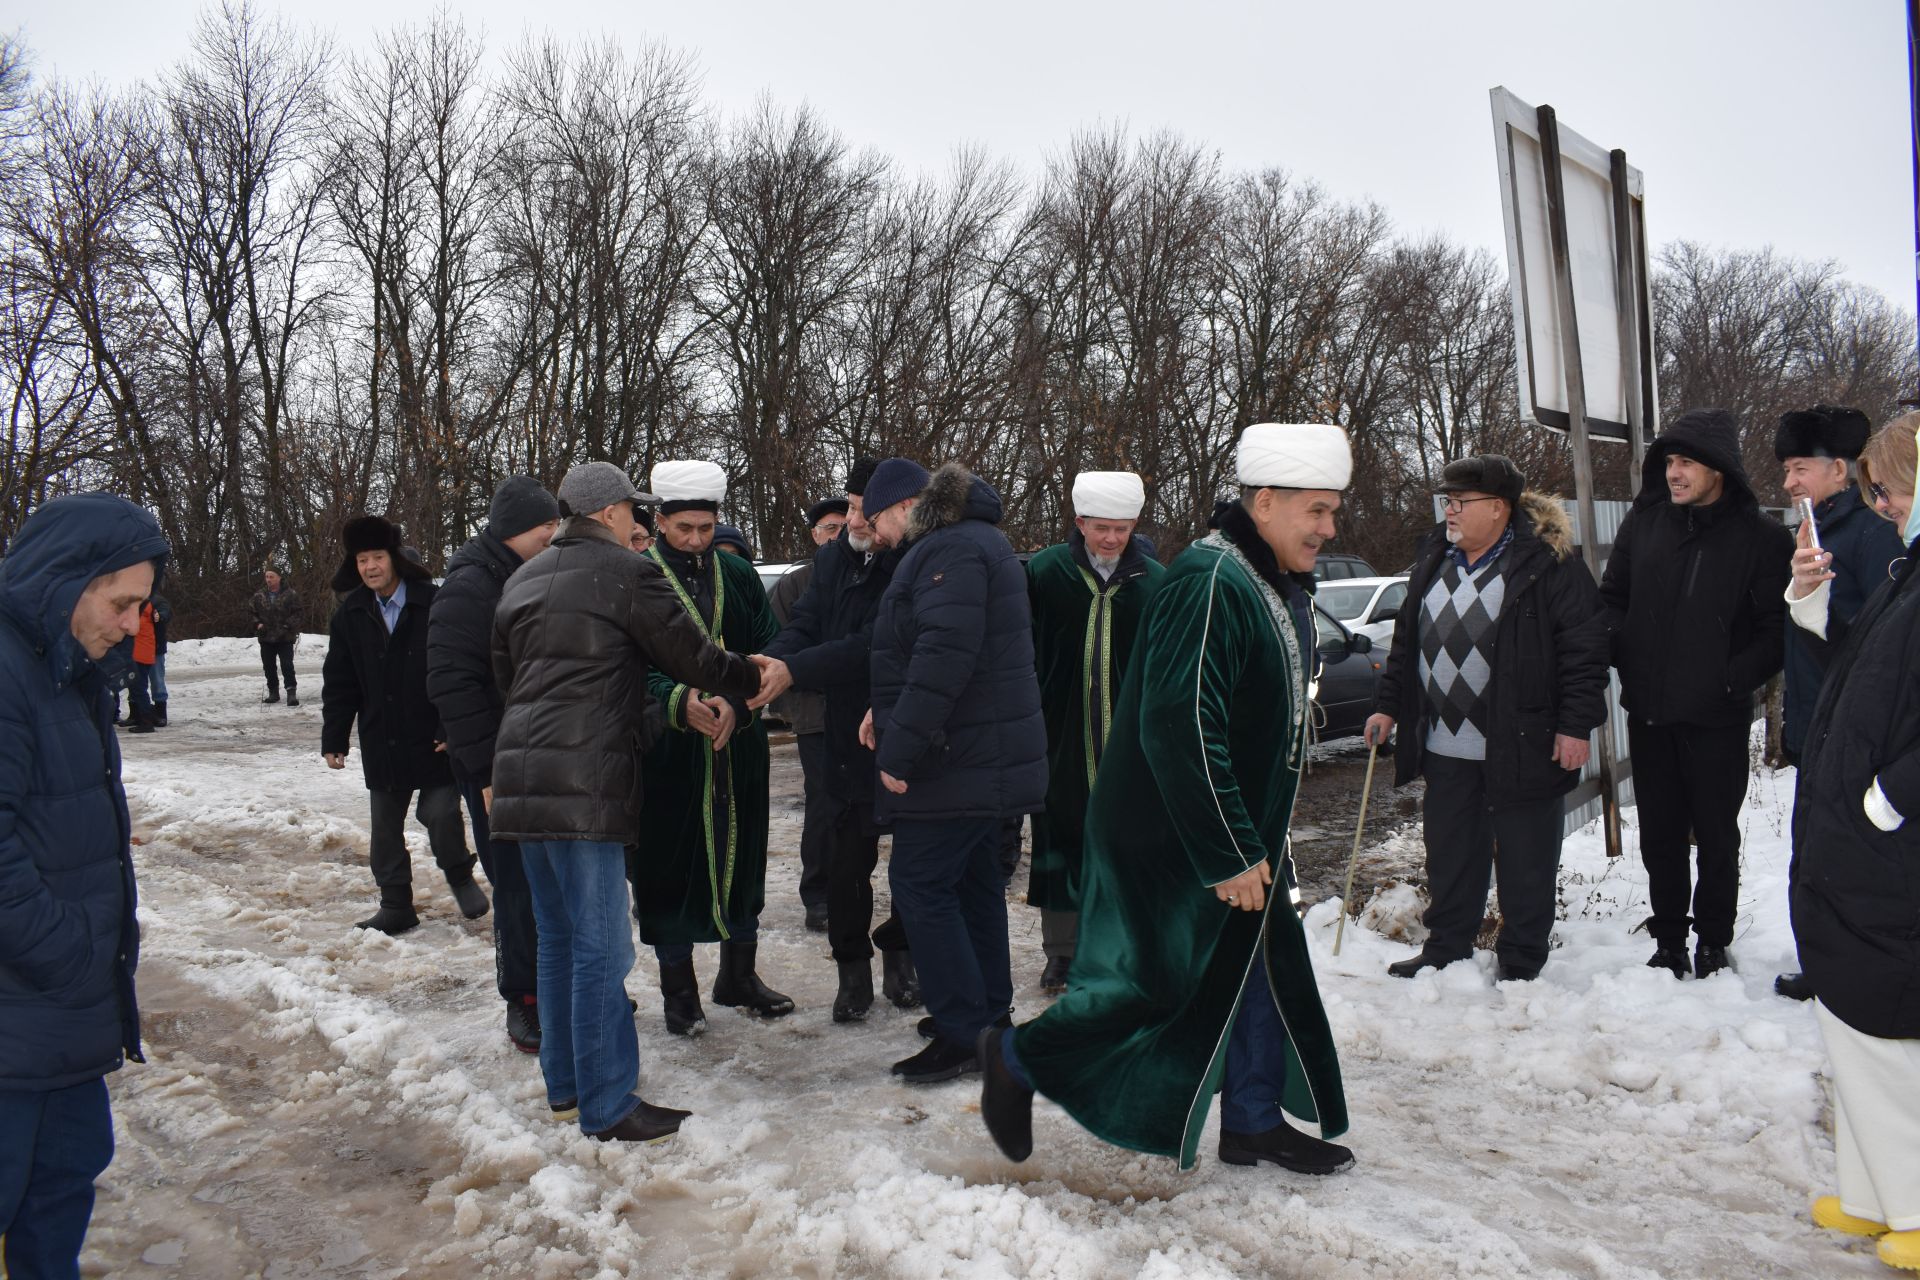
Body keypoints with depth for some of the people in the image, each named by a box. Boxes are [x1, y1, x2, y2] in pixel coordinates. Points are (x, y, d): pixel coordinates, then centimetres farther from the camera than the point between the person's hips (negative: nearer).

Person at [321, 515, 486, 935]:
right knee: (384, 826, 10)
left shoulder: (432, 605, -10)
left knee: (439, 813, -5)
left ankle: (460, 876, 24)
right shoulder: (350, 615, 5)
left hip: (433, 738, -5)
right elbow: (338, 682, 8)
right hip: (381, 742, 5)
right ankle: (396, 906, 23)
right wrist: (333, 738, 3)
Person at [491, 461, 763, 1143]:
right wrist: (756, 677, 12)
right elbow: (694, 657, -4)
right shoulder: (627, 574, -7)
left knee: (558, 936, 16)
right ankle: (606, 1106, 1)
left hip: (524, 773, 9)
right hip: (586, 780, -9)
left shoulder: (523, 580, 18)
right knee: (600, 946, -4)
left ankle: (564, 1085, 25)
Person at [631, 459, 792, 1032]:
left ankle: (738, 974, 30)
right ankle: (678, 988, 20)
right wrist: (678, 701, -24)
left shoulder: (738, 575, 7)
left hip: (737, 745, 3)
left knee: (741, 854, 12)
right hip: (666, 749, -3)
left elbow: (768, 651, 2)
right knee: (671, 862, 3)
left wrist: (737, 702, -16)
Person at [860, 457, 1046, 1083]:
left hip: (959, 759, -11)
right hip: (990, 755, 11)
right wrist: (892, 710, 12)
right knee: (974, 880, 17)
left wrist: (900, 749, -24)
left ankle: (964, 1033, 0)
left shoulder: (950, 549, -17)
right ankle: (990, 1016, 27)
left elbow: (945, 654, -28)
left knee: (920, 884, -5)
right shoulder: (974, 541, 18)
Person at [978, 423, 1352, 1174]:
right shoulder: (1208, 585, -24)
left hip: (1237, 837, 10)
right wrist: (1230, 853, -25)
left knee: (1259, 968, 15)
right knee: (1156, 985, -3)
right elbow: (1179, 730, -30)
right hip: (1170, 843, -10)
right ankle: (1019, 1060, 17)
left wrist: (1257, 839, 19)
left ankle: (1253, 1123, 30)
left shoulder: (1282, 589, 11)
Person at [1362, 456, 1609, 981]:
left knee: (1524, 862, 7)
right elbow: (1406, 642, 18)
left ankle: (1520, 963, 21)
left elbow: (1585, 647, -10)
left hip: (1523, 747, -6)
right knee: (1449, 857, 14)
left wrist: (1576, 724, -14)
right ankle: (1446, 949, 28)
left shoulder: (1549, 563, -9)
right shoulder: (1433, 559, 11)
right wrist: (1388, 705, 15)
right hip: (1445, 747, 6)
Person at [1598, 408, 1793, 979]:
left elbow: (1777, 630, -8)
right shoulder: (1644, 522, 2)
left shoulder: (1762, 537, -8)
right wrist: (1627, 659, -4)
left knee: (1716, 836, 11)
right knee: (1660, 835, 13)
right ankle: (1669, 939, 27)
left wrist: (1731, 680, -17)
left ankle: (1712, 942, 27)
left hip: (1717, 718, -3)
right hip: (1648, 713, 3)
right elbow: (1611, 599, 10)